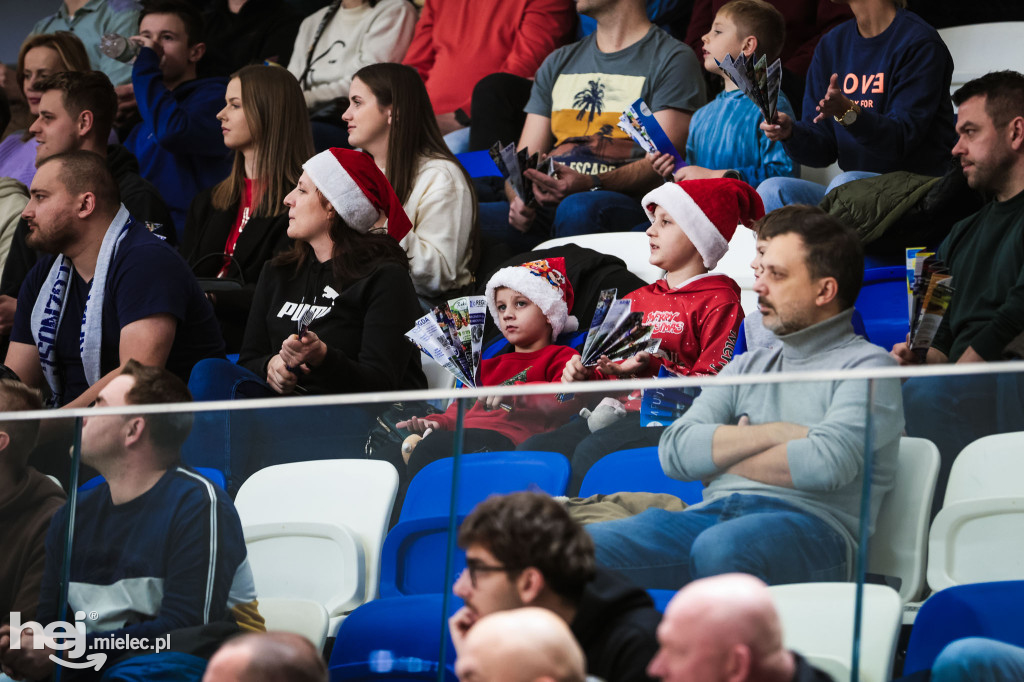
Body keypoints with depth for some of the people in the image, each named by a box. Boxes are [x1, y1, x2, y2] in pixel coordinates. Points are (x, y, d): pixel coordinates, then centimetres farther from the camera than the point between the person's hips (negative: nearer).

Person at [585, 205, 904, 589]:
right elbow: (675, 450, 12)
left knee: (719, 549, -41)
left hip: (807, 523, -6)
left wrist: (724, 459, 4)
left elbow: (828, 463, -12)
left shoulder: (867, 366, 7)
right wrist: (774, 434, -1)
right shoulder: (747, 367, 27)